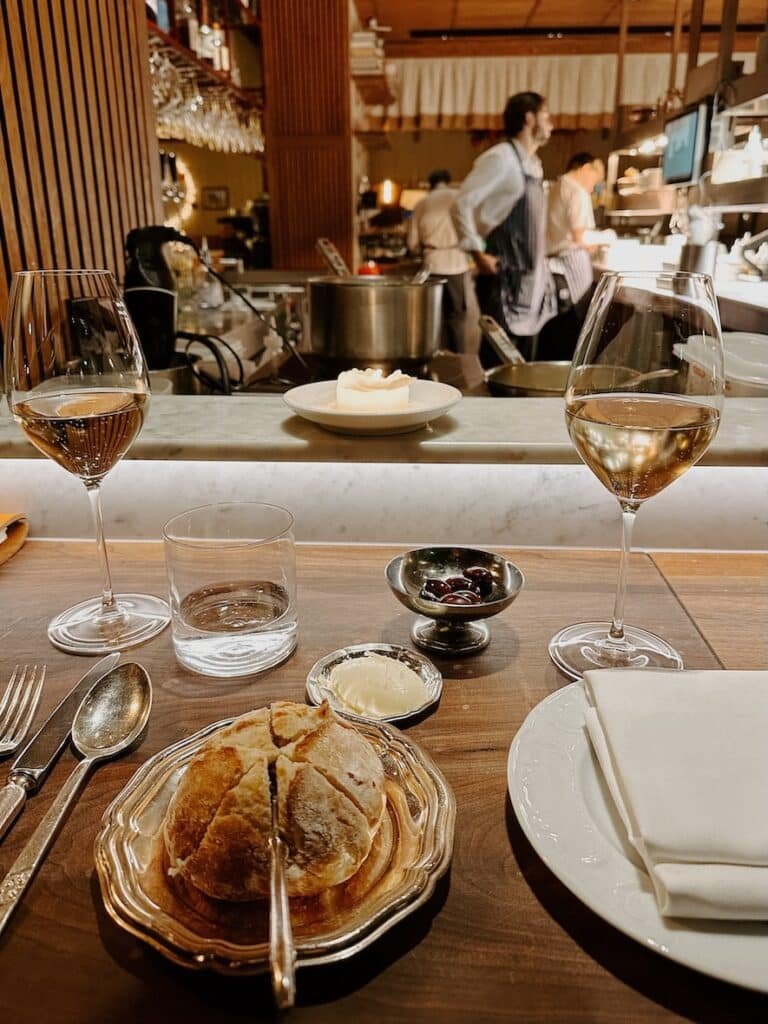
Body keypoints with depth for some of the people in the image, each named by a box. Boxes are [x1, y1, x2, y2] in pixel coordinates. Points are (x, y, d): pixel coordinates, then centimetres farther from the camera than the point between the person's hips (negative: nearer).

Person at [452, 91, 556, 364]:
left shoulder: (533, 165, 16)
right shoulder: (500, 158, -9)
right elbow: (462, 205, -14)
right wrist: (478, 254, -17)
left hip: (530, 279, 9)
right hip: (504, 278, -8)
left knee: (523, 361, 12)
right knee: (498, 359, -7)